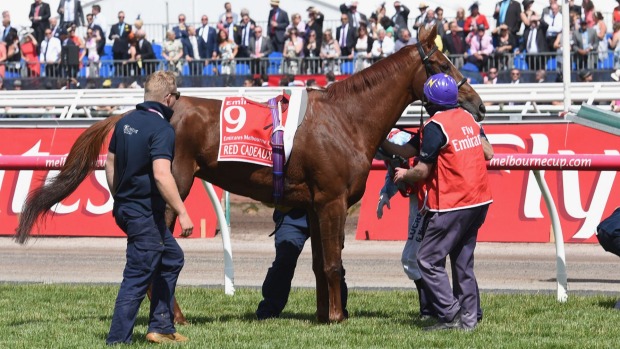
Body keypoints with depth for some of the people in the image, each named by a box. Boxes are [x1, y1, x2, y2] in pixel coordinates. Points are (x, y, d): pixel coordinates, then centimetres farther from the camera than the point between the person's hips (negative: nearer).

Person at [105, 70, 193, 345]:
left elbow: (110, 164, 17)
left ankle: (161, 327, 24)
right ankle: (118, 339, -4)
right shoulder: (162, 129, -18)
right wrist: (182, 213, -27)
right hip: (145, 213, -10)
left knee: (171, 258, 22)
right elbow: (161, 175, -28)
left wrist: (119, 198, 28)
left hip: (125, 207, 10)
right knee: (138, 276, -5)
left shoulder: (125, 122, 8)